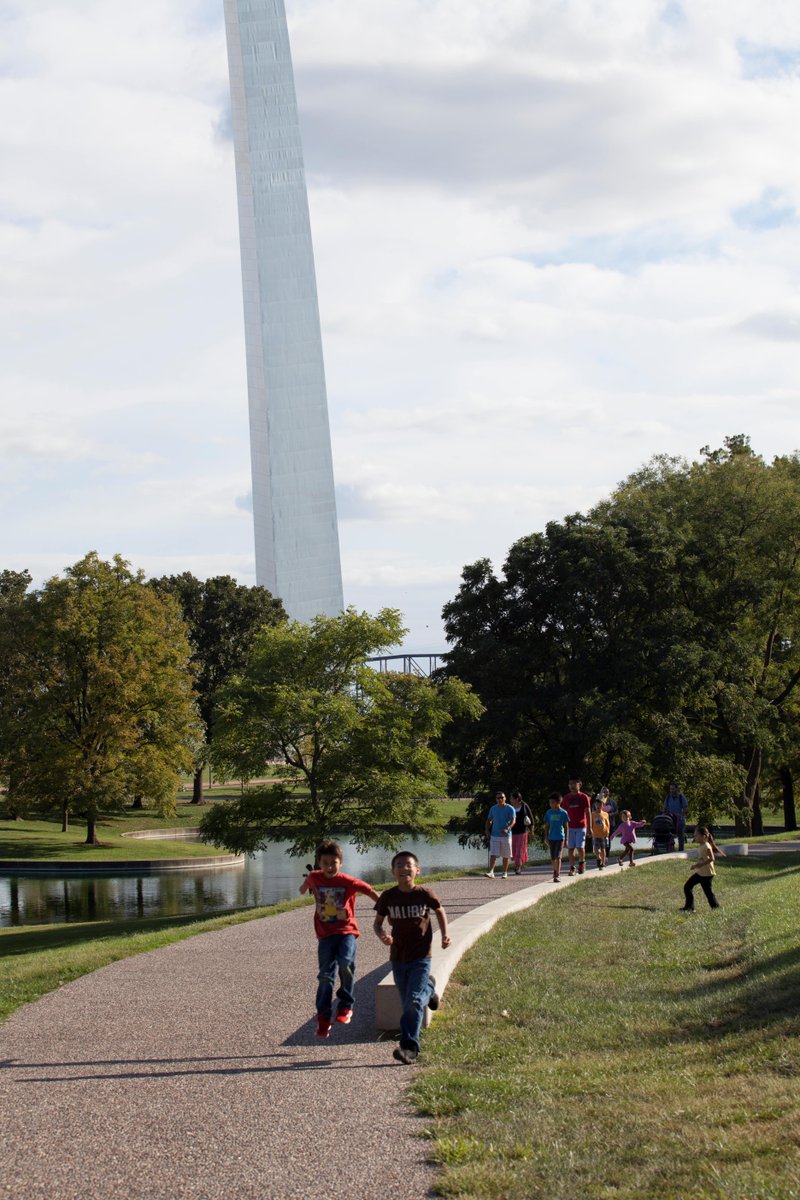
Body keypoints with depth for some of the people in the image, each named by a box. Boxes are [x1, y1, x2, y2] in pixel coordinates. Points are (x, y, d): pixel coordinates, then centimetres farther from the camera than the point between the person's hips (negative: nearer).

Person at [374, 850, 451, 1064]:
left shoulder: (425, 894, -8)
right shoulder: (388, 897, -4)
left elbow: (440, 912, 11)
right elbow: (377, 922, 6)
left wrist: (445, 934, -3)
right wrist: (381, 935, -16)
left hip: (421, 957, -3)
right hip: (398, 957, 3)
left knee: (414, 1002, -14)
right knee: (408, 1004, 13)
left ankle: (409, 1047, -12)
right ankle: (428, 989, 44)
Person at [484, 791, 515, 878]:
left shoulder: (510, 809, -2)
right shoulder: (493, 808, 10)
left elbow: (513, 821, -11)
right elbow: (489, 820, 19)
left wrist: (507, 829, -28)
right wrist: (487, 830, 3)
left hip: (506, 835, -2)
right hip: (494, 835, 2)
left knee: (505, 856, 6)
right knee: (493, 854, -10)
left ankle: (505, 873, 16)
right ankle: (491, 872, -18)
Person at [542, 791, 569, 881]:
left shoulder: (563, 813, -5)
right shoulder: (549, 812, 4)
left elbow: (566, 826, -1)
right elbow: (547, 826, 10)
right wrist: (546, 837, 5)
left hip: (560, 837, -4)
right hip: (551, 837, 4)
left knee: (558, 856, -11)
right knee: (552, 857, 12)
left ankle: (557, 875, -12)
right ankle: (556, 870, 31)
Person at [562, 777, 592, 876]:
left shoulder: (584, 797, 0)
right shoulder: (566, 798, 7)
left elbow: (588, 813, 1)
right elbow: (564, 813, 11)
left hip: (581, 826, -3)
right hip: (570, 827, 3)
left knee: (580, 847, -8)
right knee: (570, 848, 1)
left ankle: (582, 862, 19)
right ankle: (572, 868, 7)